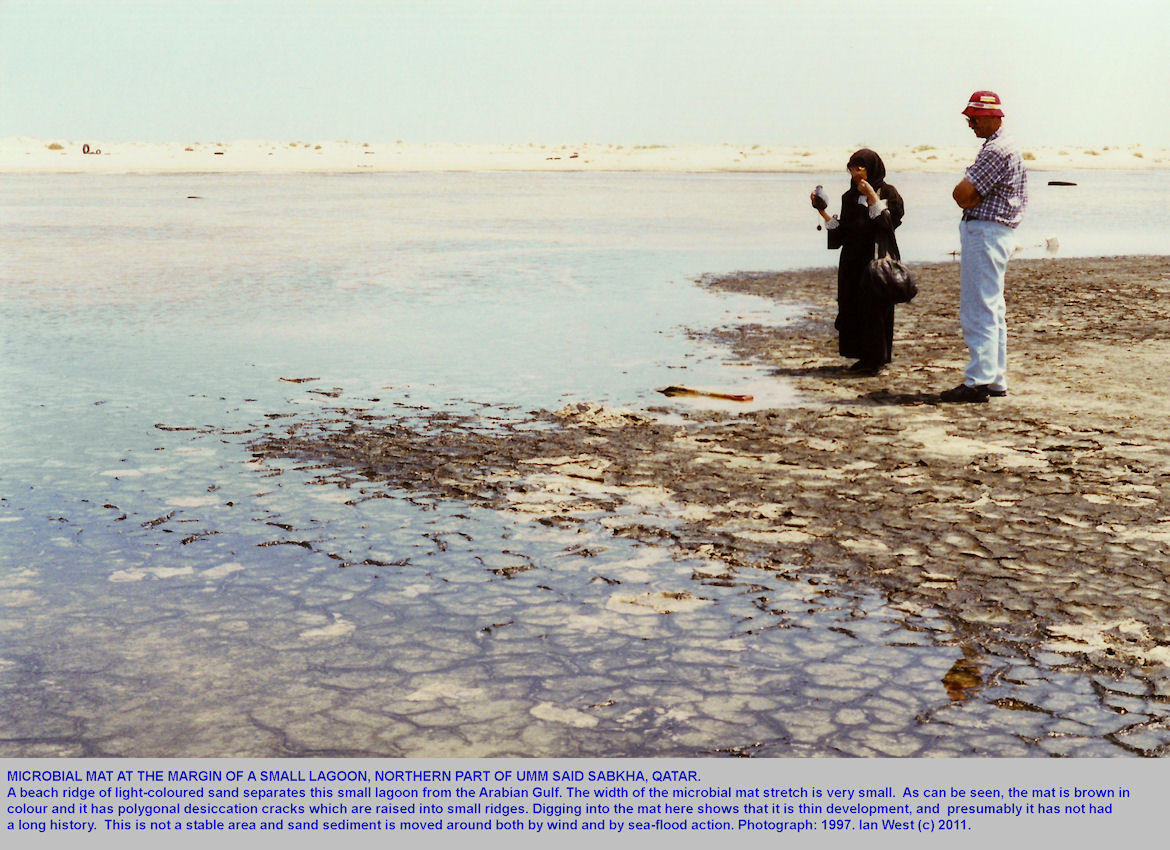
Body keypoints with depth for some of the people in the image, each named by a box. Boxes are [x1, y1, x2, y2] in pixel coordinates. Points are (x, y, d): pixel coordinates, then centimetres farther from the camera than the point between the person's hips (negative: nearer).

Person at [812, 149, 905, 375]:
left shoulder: (888, 192, 0)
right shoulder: (850, 198, 14)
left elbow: (890, 222, -14)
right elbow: (841, 231, 10)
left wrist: (872, 197, -15)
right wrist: (822, 211, 3)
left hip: (878, 259, -5)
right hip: (853, 260, 5)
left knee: (875, 305, -7)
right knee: (852, 307, 2)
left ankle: (877, 358, 1)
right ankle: (864, 356, 12)